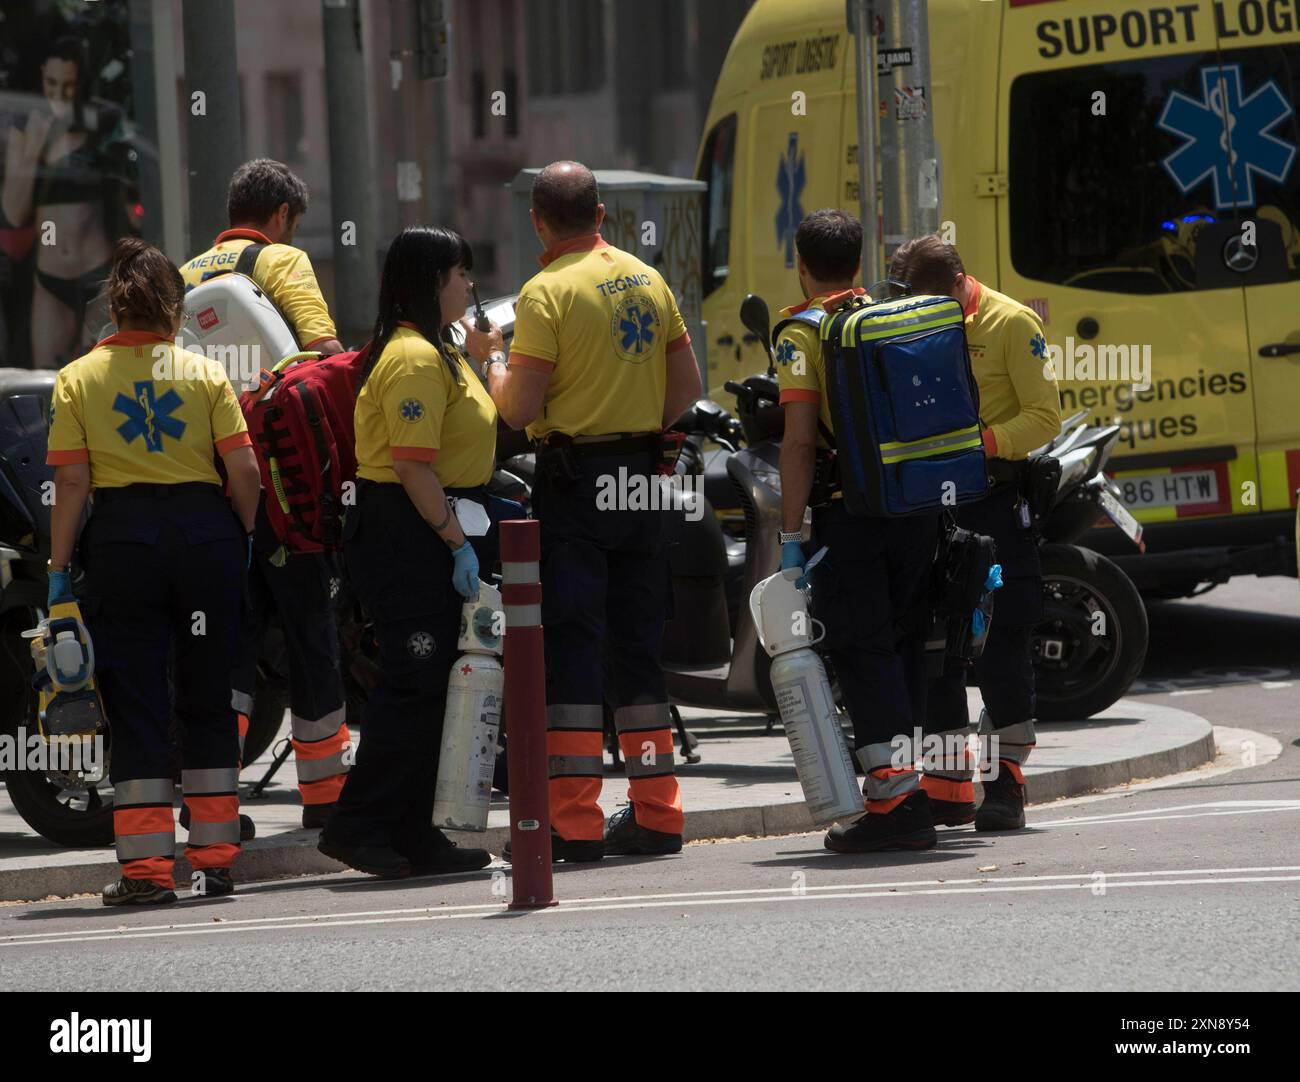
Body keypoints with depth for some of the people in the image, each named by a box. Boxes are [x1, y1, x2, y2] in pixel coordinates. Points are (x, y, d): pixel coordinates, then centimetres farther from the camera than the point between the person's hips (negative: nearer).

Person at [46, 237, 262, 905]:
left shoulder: (77, 379, 2)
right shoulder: (205, 373, 4)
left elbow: (71, 483, -4)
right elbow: (243, 469, -3)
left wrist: (58, 571, 0)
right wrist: (247, 537, 11)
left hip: (120, 537, -1)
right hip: (205, 528, 1)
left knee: (136, 705, 2)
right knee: (208, 698, 11)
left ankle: (145, 865, -4)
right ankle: (214, 857, 13)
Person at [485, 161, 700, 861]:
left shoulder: (547, 293, -12)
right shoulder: (647, 281, 9)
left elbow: (519, 409, -15)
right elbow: (687, 387, 12)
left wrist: (492, 364, 3)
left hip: (573, 483, -6)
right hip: (641, 475, 6)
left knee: (570, 645, -5)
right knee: (637, 642, 13)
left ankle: (574, 822, -8)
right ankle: (655, 812, 14)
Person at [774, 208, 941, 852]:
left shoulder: (803, 334, -5)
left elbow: (800, 442, -13)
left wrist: (790, 535, -13)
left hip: (849, 511, -6)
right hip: (917, 507, 6)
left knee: (860, 651, -4)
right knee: (903, 647, 13)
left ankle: (896, 795, -14)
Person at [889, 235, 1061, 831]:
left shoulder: (1011, 324, -5)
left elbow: (1044, 417, -10)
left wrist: (982, 444, -23)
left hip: (995, 502, -6)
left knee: (1001, 641, -5)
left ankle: (1005, 782, 0)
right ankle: (949, 788, 10)